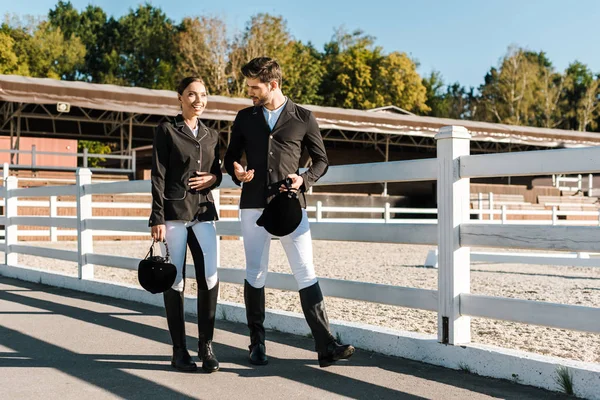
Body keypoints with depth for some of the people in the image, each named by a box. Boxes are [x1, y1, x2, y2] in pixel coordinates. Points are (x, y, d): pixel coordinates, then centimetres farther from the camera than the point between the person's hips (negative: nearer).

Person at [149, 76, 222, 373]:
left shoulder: (212, 135, 15)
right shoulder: (166, 131, 1)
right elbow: (158, 176, -4)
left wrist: (213, 178, -1)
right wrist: (157, 218, -11)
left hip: (204, 212, 4)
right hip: (174, 212, -4)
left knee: (210, 277, -8)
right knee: (175, 281, -1)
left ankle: (206, 345, 5)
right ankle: (179, 350, 8)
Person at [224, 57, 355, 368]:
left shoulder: (303, 118, 5)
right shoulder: (245, 118, 10)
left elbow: (321, 160, 10)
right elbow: (230, 157, 17)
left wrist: (305, 179, -10)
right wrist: (236, 172, -6)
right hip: (253, 204, 2)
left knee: (305, 273, -7)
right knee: (255, 274, 5)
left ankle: (325, 346, -7)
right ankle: (257, 344, 16)